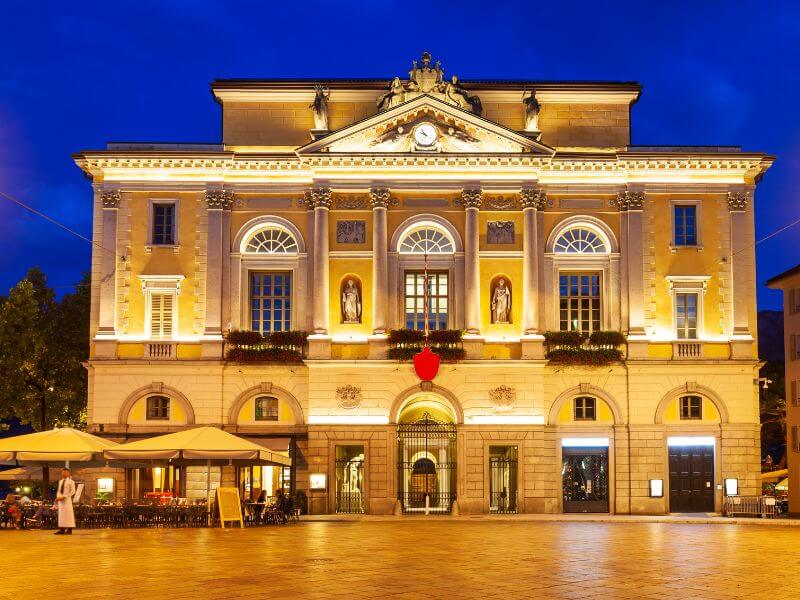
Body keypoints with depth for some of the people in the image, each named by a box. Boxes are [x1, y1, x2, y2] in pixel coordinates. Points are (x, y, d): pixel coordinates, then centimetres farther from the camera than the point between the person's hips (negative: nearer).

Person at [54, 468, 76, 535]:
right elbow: (59, 491, 21)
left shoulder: (70, 481, -2)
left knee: (68, 514, -8)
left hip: (67, 499, -7)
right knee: (61, 514, 4)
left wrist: (64, 497, -17)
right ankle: (62, 529, 6)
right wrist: (58, 497, 2)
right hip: (60, 499, 7)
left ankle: (69, 530, -7)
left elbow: (72, 491, -9)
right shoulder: (60, 481, 17)